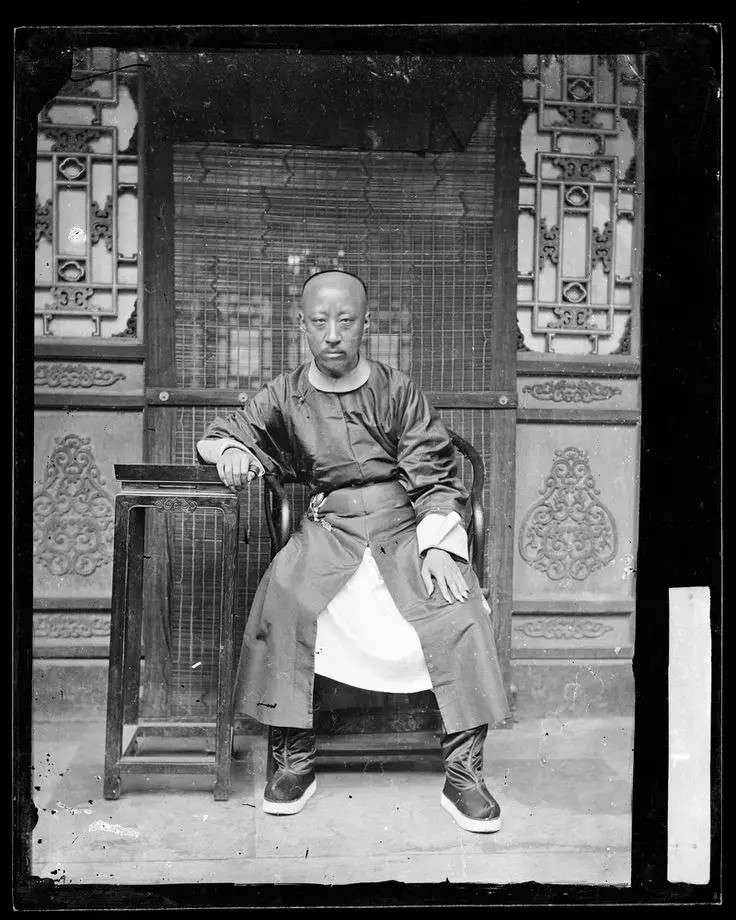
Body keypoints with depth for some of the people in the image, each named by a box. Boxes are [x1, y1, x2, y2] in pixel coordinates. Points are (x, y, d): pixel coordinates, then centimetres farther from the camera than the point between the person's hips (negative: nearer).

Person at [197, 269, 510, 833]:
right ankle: (296, 759, -12)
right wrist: (230, 451, -9)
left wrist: (439, 545, -15)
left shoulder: (398, 390, 2)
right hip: (328, 531, 1)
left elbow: (436, 479, 1)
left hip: (405, 527, 0)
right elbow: (211, 438, 16)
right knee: (283, 596, -28)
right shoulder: (287, 396, 6)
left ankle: (465, 771, -12)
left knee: (458, 611, -25)